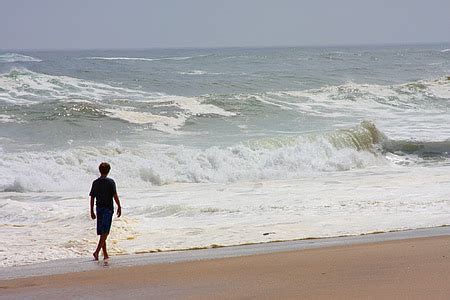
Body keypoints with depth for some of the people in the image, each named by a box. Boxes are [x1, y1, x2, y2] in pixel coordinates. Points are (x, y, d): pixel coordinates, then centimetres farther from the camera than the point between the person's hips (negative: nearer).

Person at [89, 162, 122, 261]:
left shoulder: (95, 182, 4)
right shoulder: (110, 182, -9)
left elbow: (92, 197, 6)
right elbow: (115, 195, -12)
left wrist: (92, 211, 12)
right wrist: (119, 207, -3)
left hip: (99, 208, 5)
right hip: (108, 208, -5)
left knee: (102, 232, 11)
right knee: (105, 232, -5)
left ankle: (105, 254, 15)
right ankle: (97, 251, -18)